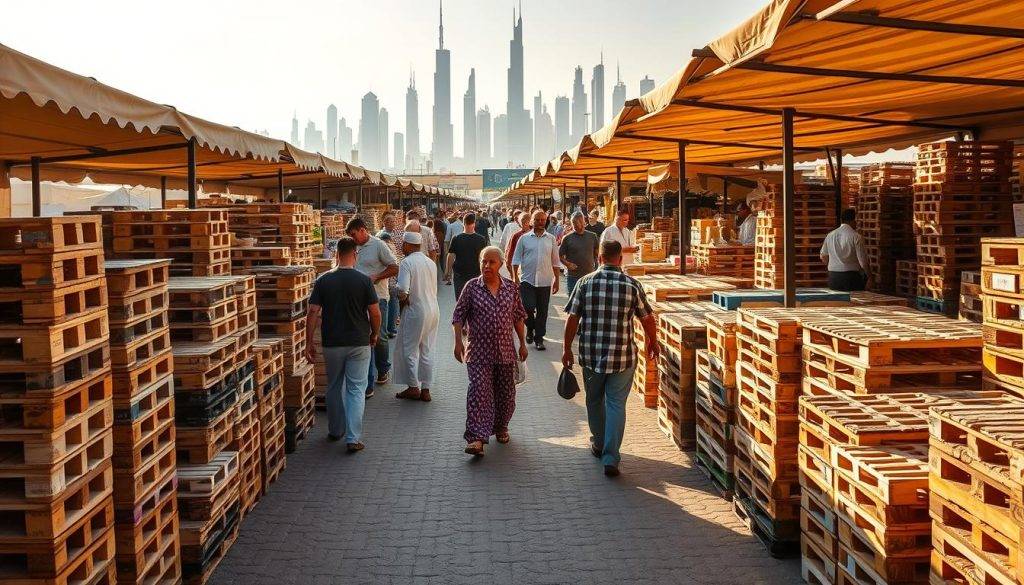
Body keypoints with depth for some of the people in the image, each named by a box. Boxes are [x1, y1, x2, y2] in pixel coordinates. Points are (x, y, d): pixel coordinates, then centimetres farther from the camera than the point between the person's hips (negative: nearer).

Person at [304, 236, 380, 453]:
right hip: (359, 343, -2)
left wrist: (309, 343, 1)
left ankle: (335, 431, 30)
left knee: (334, 388, 18)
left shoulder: (323, 280, -3)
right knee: (356, 389, 3)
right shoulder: (363, 280, -9)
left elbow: (313, 313, -5)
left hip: (332, 343, 2)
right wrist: (374, 334, 11)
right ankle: (353, 438, -3)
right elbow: (375, 312, -7)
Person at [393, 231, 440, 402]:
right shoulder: (431, 263, 9)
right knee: (427, 351, 11)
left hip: (415, 312, -7)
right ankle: (425, 389, 13)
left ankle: (413, 387, 9)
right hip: (433, 310, 7)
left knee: (409, 350, 7)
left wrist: (404, 300, -4)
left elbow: (402, 291, -23)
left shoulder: (406, 263, -13)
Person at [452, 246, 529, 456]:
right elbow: (458, 316, 0)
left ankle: (501, 427, 33)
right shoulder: (472, 287, -3)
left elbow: (518, 317, 11)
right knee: (479, 392, -10)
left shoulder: (510, 288, 4)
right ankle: (476, 437, -12)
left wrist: (522, 343, 10)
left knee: (506, 392, 12)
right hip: (479, 352, -3)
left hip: (505, 351, 3)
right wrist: (458, 342, -8)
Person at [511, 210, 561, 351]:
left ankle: (539, 338, 15)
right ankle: (530, 328, 19)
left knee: (542, 311, 4)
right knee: (528, 307, -10)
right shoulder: (524, 238, 3)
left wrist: (556, 280, 7)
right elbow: (516, 259, 4)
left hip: (545, 281, 2)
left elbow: (555, 261, 10)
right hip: (527, 279, -2)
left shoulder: (551, 239, 7)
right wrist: (515, 277, -5)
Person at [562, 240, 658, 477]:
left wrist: (566, 348, 7)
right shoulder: (633, 285, -5)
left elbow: (572, 318, -3)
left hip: (591, 354, 1)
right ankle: (610, 459, -2)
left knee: (594, 401, 20)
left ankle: (599, 445, 37)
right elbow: (647, 318, 3)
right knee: (616, 405, 5)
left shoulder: (585, 283, -4)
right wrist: (653, 343, 20)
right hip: (622, 357, -1)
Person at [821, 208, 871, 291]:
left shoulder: (830, 235, 6)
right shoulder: (856, 237, -9)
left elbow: (823, 257, 17)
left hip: (833, 278, 5)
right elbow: (862, 260, -9)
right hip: (851, 275, -5)